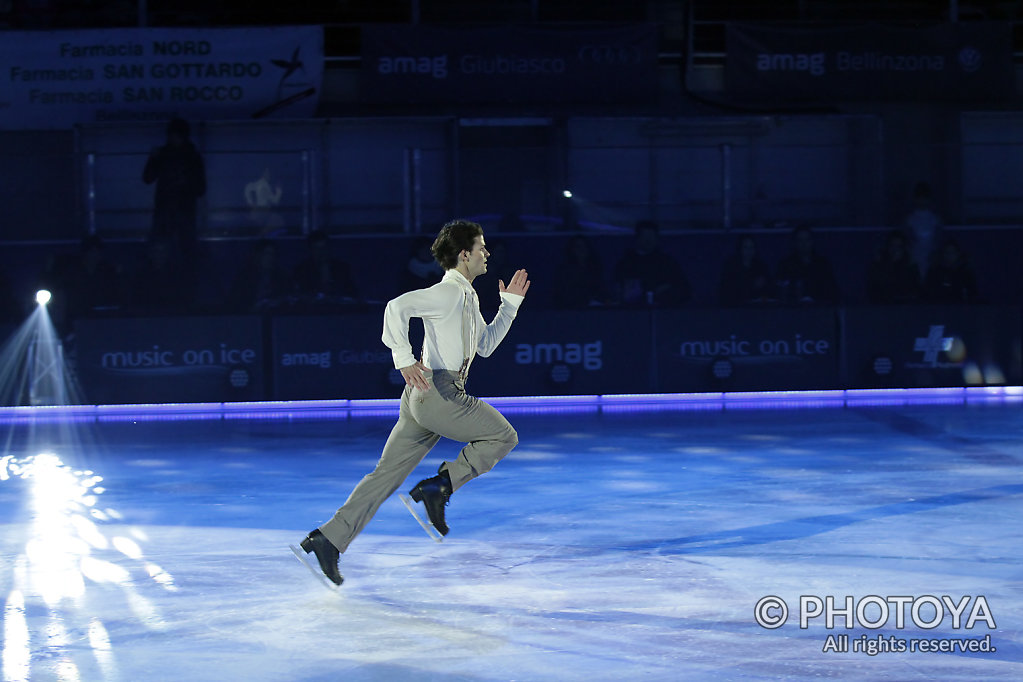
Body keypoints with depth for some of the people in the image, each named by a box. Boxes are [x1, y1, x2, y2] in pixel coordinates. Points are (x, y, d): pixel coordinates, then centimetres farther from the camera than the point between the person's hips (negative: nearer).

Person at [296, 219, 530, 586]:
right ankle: (439, 486, -5)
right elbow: (397, 307, -22)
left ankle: (330, 538, 1)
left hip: (423, 399, 9)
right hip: (437, 391, -9)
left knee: (387, 473, 5)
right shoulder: (448, 292, -9)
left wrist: (510, 304, 26)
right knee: (502, 435, 1)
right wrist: (404, 359, -27)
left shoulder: (467, 298, 22)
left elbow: (485, 345, 31)